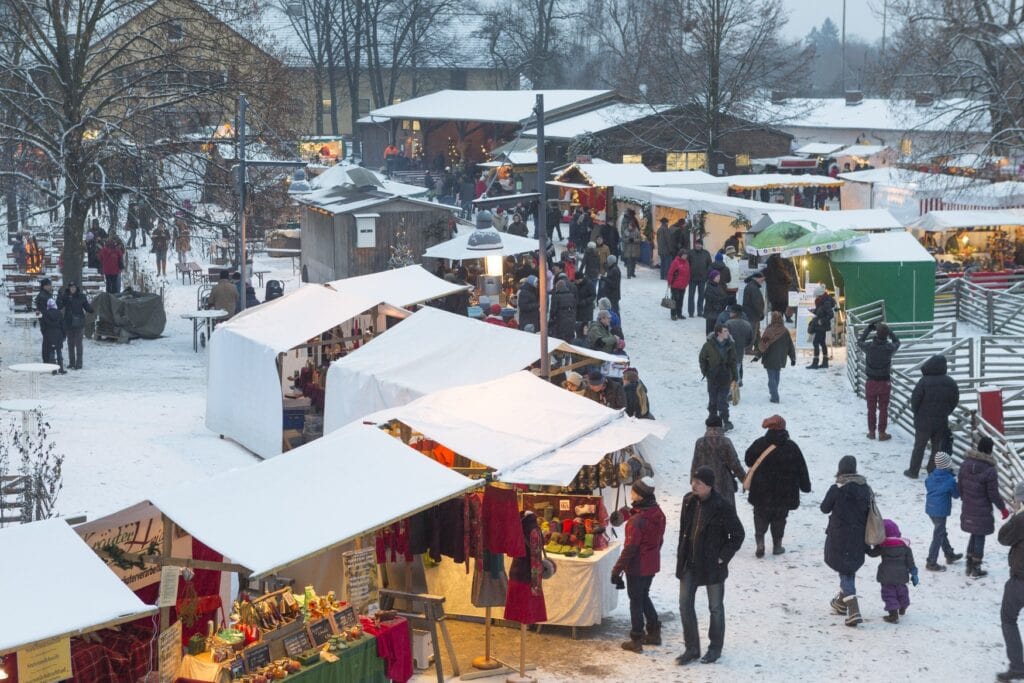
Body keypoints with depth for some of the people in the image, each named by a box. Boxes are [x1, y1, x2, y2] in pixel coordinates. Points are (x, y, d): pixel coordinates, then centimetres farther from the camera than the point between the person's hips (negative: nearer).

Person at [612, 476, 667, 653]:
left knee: (636, 601, 5)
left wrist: (617, 569, -16)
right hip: (652, 564, 8)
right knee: (644, 597, 23)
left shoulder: (637, 520, -25)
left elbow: (629, 549, -23)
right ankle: (654, 633, 28)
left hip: (637, 567, -7)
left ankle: (636, 640, 12)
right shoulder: (658, 514, 0)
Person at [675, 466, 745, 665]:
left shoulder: (722, 507, -18)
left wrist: (723, 557, -12)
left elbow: (737, 534, -10)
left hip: (713, 565, -5)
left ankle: (715, 648, 25)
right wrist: (682, 555, 7)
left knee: (715, 608, 10)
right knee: (685, 605, 6)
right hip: (689, 564, 5)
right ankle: (691, 648, 18)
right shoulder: (689, 501, -1)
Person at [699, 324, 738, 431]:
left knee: (723, 400, -4)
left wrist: (734, 377, 2)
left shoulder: (730, 345, -5)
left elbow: (733, 361, 2)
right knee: (713, 400, 12)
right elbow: (702, 359, 2)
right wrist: (705, 372, 1)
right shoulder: (709, 345, -12)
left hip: (725, 378, 0)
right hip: (713, 378, 0)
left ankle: (725, 421, 3)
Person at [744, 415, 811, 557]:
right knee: (779, 519, 13)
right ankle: (777, 545, 18)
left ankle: (760, 542, -4)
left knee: (761, 517, 11)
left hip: (762, 492, 0)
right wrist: (806, 486, 12)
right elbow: (802, 469, 0)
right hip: (784, 493, 0)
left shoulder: (759, 444, -9)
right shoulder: (791, 447, -7)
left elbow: (748, 460, 5)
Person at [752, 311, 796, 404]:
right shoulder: (785, 331, -3)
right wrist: (793, 358, 12)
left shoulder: (769, 331, -17)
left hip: (770, 359, -5)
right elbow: (790, 346, 3)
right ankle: (773, 394, 29)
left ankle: (774, 397, -5)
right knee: (776, 377, 19)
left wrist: (757, 356, -12)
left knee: (772, 378, 1)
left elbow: (763, 345, -18)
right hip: (780, 360, 5)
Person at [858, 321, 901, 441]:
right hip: (885, 383, -1)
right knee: (883, 409, 11)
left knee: (871, 408, 15)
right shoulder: (889, 348, -16)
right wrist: (888, 330, 8)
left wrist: (868, 328, 11)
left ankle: (871, 432, 23)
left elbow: (859, 342, 7)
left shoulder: (869, 346, -17)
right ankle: (882, 433, 15)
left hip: (871, 382, 1)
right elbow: (897, 342, 8)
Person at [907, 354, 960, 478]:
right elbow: (955, 401, 4)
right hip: (942, 422, 3)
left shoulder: (924, 382, -19)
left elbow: (915, 399, -14)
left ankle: (913, 471, 18)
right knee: (937, 446, 16)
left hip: (924, 421, -3)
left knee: (919, 446, 10)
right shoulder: (950, 383, -5)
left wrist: (917, 413, 5)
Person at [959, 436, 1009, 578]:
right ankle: (976, 569, 16)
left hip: (967, 509, 6)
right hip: (982, 511, -6)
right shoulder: (990, 470, -23)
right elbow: (993, 494, -17)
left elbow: (960, 485, 7)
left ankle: (969, 566, 27)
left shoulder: (965, 464, -4)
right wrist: (1003, 508, -2)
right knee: (980, 537, 8)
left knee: (974, 535, 22)